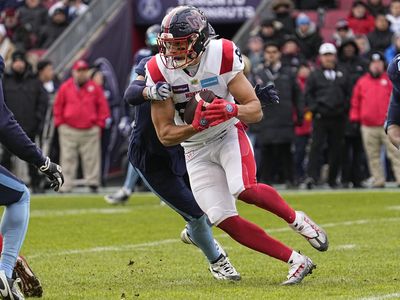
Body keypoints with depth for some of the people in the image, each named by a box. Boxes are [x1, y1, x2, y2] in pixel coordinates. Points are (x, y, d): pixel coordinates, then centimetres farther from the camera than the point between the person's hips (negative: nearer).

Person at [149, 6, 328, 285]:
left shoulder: (222, 56, -18)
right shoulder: (159, 71, -15)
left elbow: (256, 110, -14)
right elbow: (165, 134, -13)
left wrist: (233, 110, -36)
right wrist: (196, 126, -32)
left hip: (229, 134, -2)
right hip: (196, 150, 2)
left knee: (244, 189, -32)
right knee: (225, 220, -8)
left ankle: (297, 219, -4)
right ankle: (297, 261, 0)